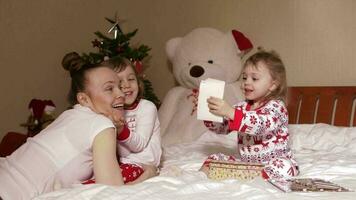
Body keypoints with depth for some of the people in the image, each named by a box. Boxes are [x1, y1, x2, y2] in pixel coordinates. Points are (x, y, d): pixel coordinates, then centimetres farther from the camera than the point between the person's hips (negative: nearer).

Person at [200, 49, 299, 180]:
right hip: (245, 162, 7)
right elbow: (222, 127, 10)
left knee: (284, 167, -38)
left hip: (273, 163, -6)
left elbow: (262, 125, -34)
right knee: (215, 158, -1)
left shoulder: (275, 106, -12)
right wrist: (211, 114, -11)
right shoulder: (243, 106, 11)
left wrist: (230, 113, -43)